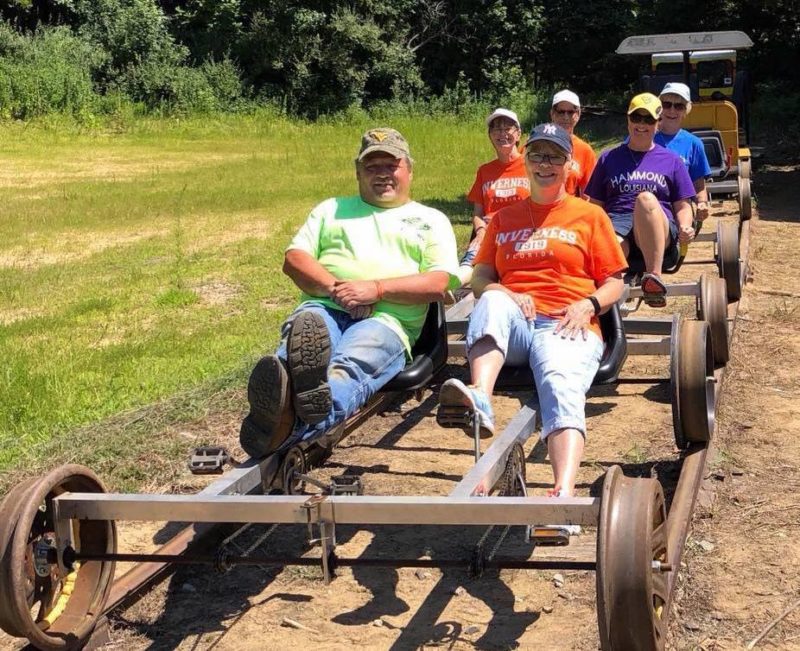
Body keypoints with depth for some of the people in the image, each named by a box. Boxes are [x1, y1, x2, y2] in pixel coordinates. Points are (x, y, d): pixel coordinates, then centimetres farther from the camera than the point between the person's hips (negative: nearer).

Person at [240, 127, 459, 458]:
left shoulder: (432, 220, 24)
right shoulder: (332, 208, 32)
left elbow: (438, 283, 6)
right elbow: (294, 258, 16)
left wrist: (376, 289, -10)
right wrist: (334, 288, -6)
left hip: (386, 320, -1)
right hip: (323, 308, 2)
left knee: (351, 367, -40)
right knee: (304, 332, -40)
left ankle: (293, 426, -74)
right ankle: (278, 404, -75)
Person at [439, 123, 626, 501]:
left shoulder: (590, 215, 19)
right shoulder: (503, 219, 26)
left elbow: (614, 283, 15)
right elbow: (480, 279, 19)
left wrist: (588, 305, -7)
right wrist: (502, 294, -5)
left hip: (567, 326, -2)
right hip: (511, 325, 2)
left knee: (562, 385, -35)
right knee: (494, 301, -34)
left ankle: (564, 493, -59)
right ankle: (479, 401, -57)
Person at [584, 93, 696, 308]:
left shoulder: (672, 160, 24)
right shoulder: (609, 158, 26)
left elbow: (682, 206, 19)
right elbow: (595, 205, 21)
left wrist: (685, 227, -4)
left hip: (659, 236, 0)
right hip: (616, 226, 1)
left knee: (646, 198, -38)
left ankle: (654, 277, -44)